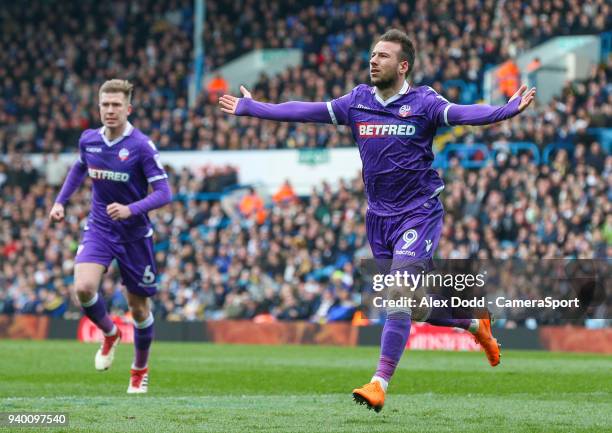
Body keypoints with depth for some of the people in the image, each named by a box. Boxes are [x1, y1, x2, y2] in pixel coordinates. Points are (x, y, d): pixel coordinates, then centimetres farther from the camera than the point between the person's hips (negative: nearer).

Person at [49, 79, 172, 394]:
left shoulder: (141, 146, -17)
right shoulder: (88, 140, -2)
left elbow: (164, 193, -18)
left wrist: (131, 209, -33)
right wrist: (60, 201, 13)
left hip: (134, 234, -3)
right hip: (98, 229, 3)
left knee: (139, 307, 8)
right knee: (83, 288, -22)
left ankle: (140, 370, 32)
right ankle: (109, 334, 10)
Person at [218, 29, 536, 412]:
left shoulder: (422, 103, -11)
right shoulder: (358, 101, 4)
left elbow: (462, 113, -26)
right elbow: (305, 111, 8)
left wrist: (509, 109, -43)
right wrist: (250, 108, 9)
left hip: (419, 214, -6)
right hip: (379, 217, 6)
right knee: (415, 306, 11)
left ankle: (380, 383, -17)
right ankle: (476, 325, 37)